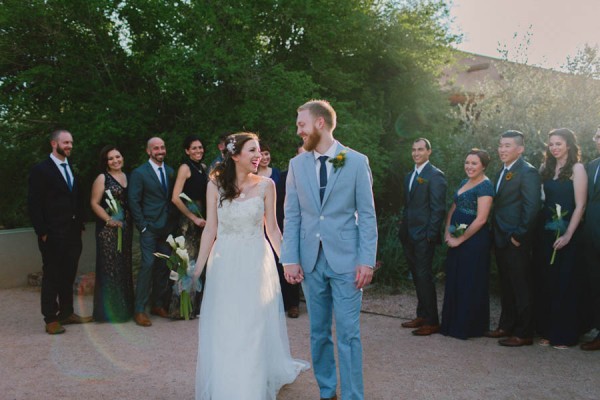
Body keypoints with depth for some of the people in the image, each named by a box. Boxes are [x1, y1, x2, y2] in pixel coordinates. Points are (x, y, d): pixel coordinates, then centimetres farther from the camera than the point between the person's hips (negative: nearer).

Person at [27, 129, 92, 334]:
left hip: (73, 233, 6)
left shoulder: (73, 169, 14)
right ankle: (51, 319, 9)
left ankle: (66, 313, 24)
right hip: (53, 235, -6)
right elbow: (34, 204, -9)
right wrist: (42, 232, -13)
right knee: (51, 276, 2)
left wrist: (80, 225, 9)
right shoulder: (40, 170, -6)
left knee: (69, 275, 13)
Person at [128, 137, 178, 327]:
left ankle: (158, 304, 22)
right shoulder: (139, 173, -3)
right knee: (147, 265, -9)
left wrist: (174, 221, 5)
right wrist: (142, 225, -10)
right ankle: (139, 310, 0)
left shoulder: (171, 172, 11)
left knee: (164, 266, 9)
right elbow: (134, 201, -6)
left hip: (168, 228, 5)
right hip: (150, 228, -5)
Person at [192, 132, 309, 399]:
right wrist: (197, 269, -1)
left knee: (256, 327, 6)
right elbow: (210, 230, 0)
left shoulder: (265, 185, -3)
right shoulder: (215, 185, -3)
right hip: (224, 263, 1)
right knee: (222, 329, 9)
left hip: (256, 262, 0)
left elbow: (272, 229, 2)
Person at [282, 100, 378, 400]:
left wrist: (367, 260, -8)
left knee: (348, 334, 0)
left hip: (345, 261, -3)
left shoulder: (356, 161, -2)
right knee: (318, 332, 12)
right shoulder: (296, 164, 6)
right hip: (310, 261, 3)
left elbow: (367, 215, -2)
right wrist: (290, 259, -2)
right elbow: (291, 216, 5)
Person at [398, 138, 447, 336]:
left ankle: (431, 322, 4)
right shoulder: (409, 176, 17)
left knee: (424, 277, -5)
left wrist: (430, 235, -17)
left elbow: (438, 208, -13)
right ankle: (421, 316, 23)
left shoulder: (435, 175, -9)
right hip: (409, 236, 8)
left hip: (424, 236, -8)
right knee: (417, 276, 13)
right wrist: (403, 228, 13)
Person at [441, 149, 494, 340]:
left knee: (470, 284, 3)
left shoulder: (485, 186, -13)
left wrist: (460, 239, -14)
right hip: (456, 240, 8)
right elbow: (453, 209, 15)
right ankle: (453, 324, 27)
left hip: (474, 242, -8)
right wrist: (447, 232, 0)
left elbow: (481, 219, -19)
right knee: (454, 282, 14)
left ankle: (469, 327, 18)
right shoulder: (464, 183, 12)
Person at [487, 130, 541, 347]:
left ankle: (523, 334, 10)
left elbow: (532, 207, -19)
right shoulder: (503, 172, 16)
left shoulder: (528, 172, -13)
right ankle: (506, 326, 27)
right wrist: (496, 234, 11)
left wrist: (519, 236, -18)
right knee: (506, 286, 16)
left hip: (516, 242, -9)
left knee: (521, 288, 0)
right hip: (501, 240, 9)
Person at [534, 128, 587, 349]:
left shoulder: (577, 169, -5)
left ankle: (565, 335, 14)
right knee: (544, 282, 8)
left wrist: (568, 235, -17)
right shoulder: (546, 169, 10)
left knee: (564, 283, 3)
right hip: (544, 233, 5)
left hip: (565, 234, -5)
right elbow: (541, 201, 9)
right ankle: (546, 331, 19)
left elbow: (580, 205, -10)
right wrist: (537, 231, 0)